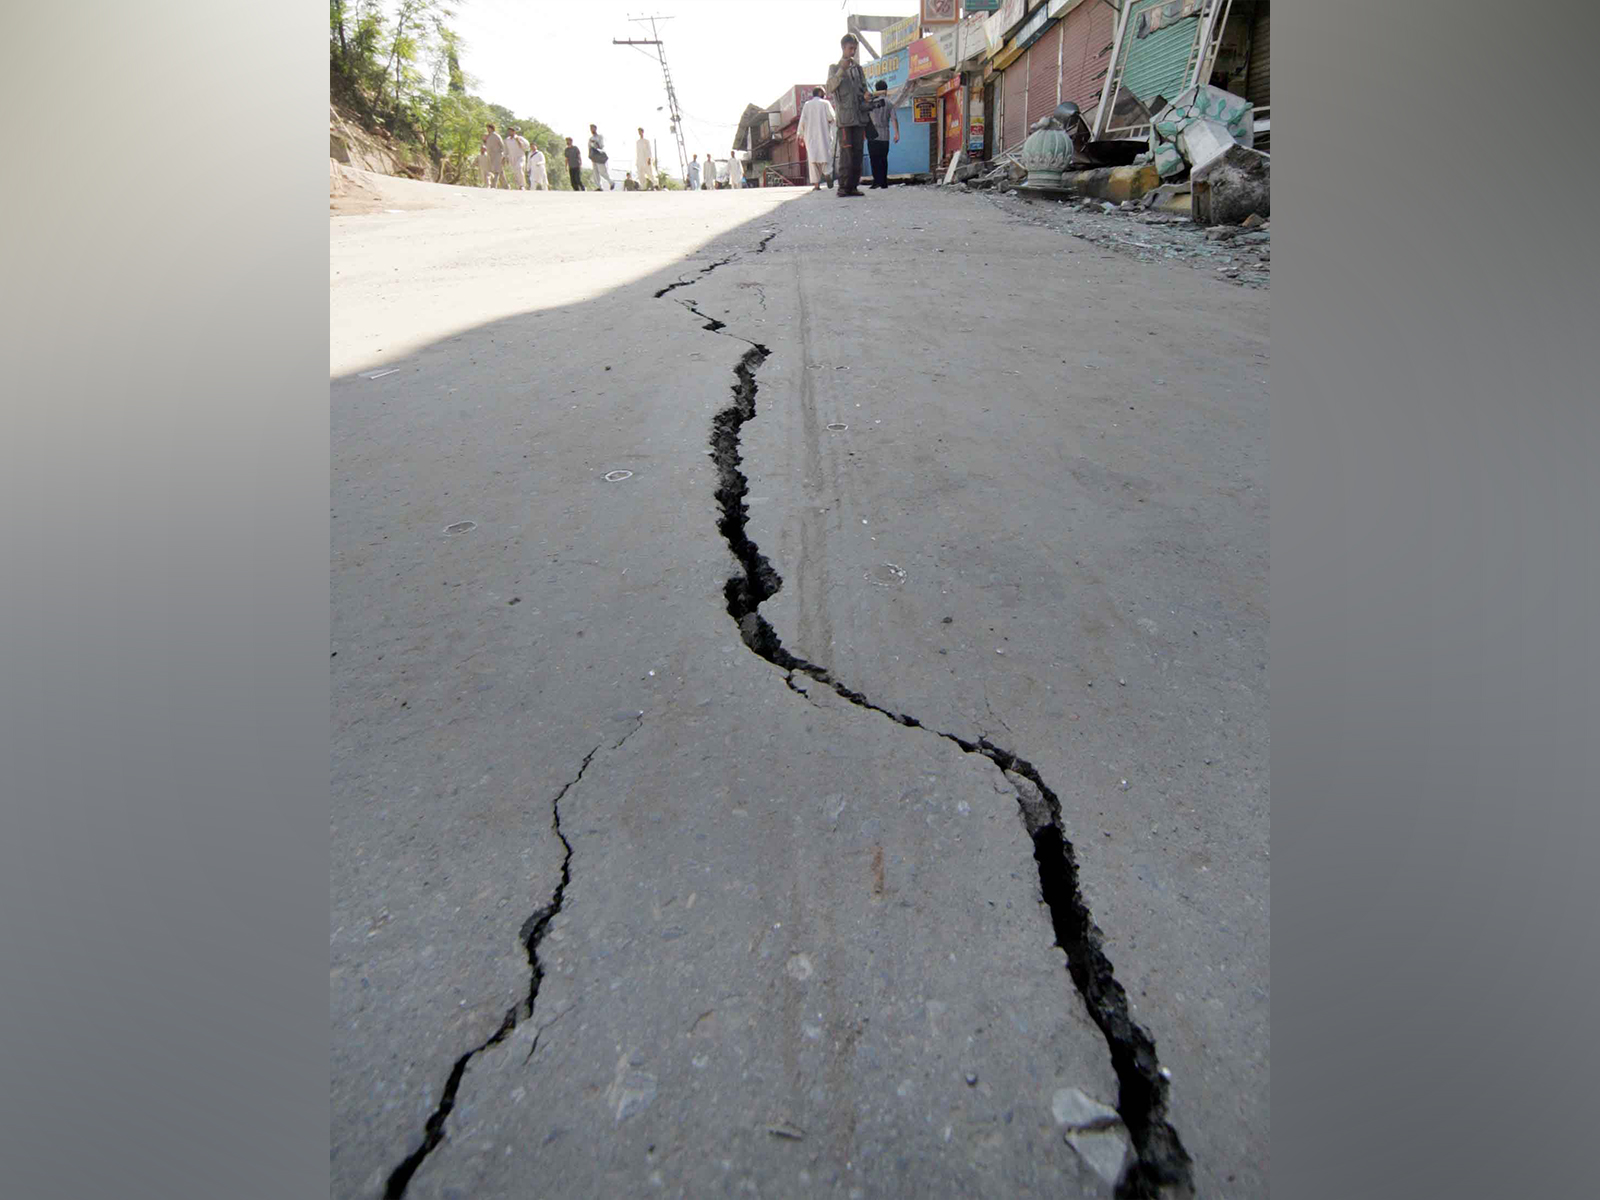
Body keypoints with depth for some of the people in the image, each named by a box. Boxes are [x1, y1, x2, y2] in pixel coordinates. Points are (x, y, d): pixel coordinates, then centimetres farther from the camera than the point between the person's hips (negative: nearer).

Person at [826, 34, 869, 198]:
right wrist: (842, 70, -17)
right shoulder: (834, 68, 8)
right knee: (846, 154, -13)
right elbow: (830, 88, -8)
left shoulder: (858, 68, 19)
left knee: (857, 154, 0)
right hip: (845, 118, -4)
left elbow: (864, 90, 24)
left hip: (859, 117, 5)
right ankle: (843, 187, -11)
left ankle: (853, 186, 3)